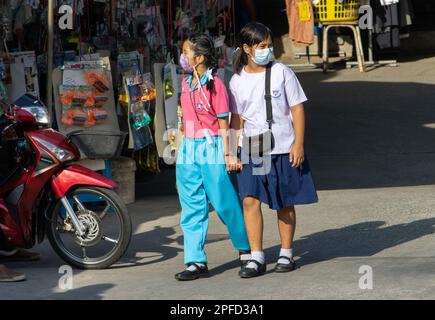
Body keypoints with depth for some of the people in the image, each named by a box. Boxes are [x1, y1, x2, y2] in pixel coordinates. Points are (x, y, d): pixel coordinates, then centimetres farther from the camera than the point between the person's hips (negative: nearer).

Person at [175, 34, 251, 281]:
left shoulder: (214, 84, -11)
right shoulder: (187, 84, 10)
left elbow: (224, 123, -10)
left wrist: (228, 154, -11)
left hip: (212, 149, -7)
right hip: (188, 149, 7)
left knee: (225, 203, 1)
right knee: (192, 207, 4)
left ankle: (246, 249, 22)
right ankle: (196, 261, 6)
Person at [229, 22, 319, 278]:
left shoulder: (282, 73, -3)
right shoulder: (238, 81, 4)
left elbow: (297, 109, -2)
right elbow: (237, 119, 9)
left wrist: (298, 144, -9)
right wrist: (233, 152, 4)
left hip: (283, 149, -1)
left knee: (285, 204, 6)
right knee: (250, 200, -11)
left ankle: (287, 254, 20)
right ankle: (257, 258, -7)